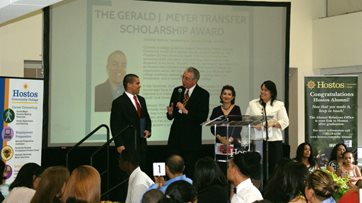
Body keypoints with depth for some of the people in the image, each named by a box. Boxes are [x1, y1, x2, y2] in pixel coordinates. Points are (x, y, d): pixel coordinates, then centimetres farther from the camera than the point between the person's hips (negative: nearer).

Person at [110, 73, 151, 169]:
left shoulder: (141, 100, 14)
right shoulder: (118, 102, -8)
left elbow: (147, 118, 25)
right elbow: (115, 125, -10)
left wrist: (148, 130, 5)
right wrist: (119, 144, -15)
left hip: (141, 143, 7)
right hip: (128, 144, -7)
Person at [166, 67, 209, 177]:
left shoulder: (203, 94, -6)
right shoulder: (177, 91, 8)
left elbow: (203, 117, -15)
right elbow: (171, 116, 12)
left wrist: (186, 111, -22)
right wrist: (170, 113, -11)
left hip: (191, 138, -4)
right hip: (176, 136, 4)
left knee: (190, 169, 2)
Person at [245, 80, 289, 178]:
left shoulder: (279, 105, 7)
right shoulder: (252, 104, 14)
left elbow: (285, 122, 1)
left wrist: (272, 123, -15)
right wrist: (254, 125, -9)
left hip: (274, 140, -1)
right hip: (258, 140, 1)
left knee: (275, 167, -2)